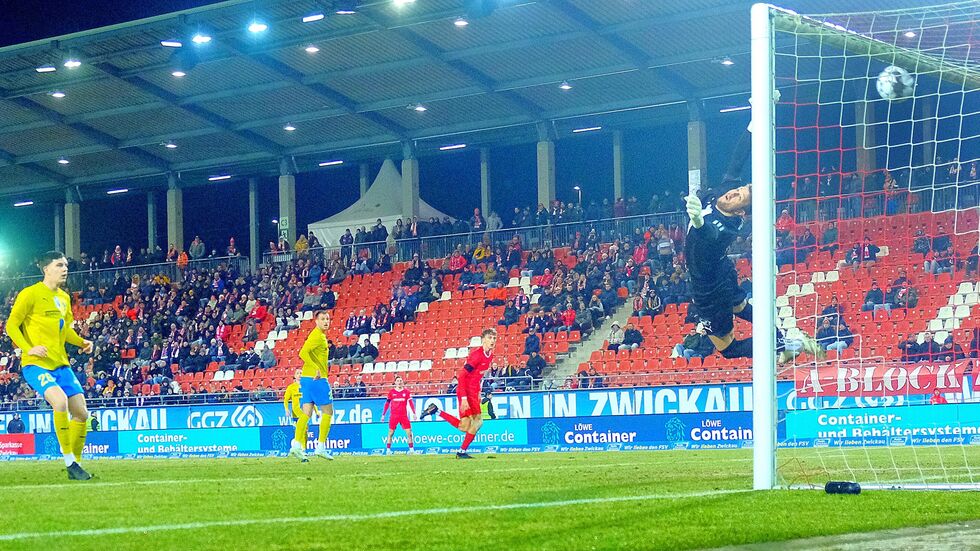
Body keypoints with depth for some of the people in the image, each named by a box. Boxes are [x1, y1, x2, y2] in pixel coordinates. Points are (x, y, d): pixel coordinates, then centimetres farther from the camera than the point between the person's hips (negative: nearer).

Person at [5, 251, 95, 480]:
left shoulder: (64, 298, 15)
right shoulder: (30, 294, -7)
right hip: (36, 365, -8)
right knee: (60, 400, -29)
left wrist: (82, 342, 9)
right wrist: (29, 349, -20)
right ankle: (70, 463, -21)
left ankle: (75, 462, 20)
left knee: (81, 412, 2)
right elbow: (11, 326, -7)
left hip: (60, 364, 8)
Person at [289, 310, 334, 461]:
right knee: (328, 412, 0)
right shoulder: (318, 336, -12)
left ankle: (297, 445, -3)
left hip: (307, 378, 9)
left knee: (306, 413, 4)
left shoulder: (319, 335, 18)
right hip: (317, 379, -9)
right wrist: (316, 369, -27)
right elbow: (303, 353, -24)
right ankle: (321, 447, 0)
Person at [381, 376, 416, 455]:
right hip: (394, 416, 0)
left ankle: (411, 449, 3)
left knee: (409, 432, -4)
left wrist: (414, 413, -3)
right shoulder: (391, 392, 5)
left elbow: (410, 403, 5)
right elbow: (387, 404, 9)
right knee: (390, 433, 0)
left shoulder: (406, 392, 5)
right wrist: (383, 415, 7)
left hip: (404, 416, 0)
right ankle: (388, 450, 7)